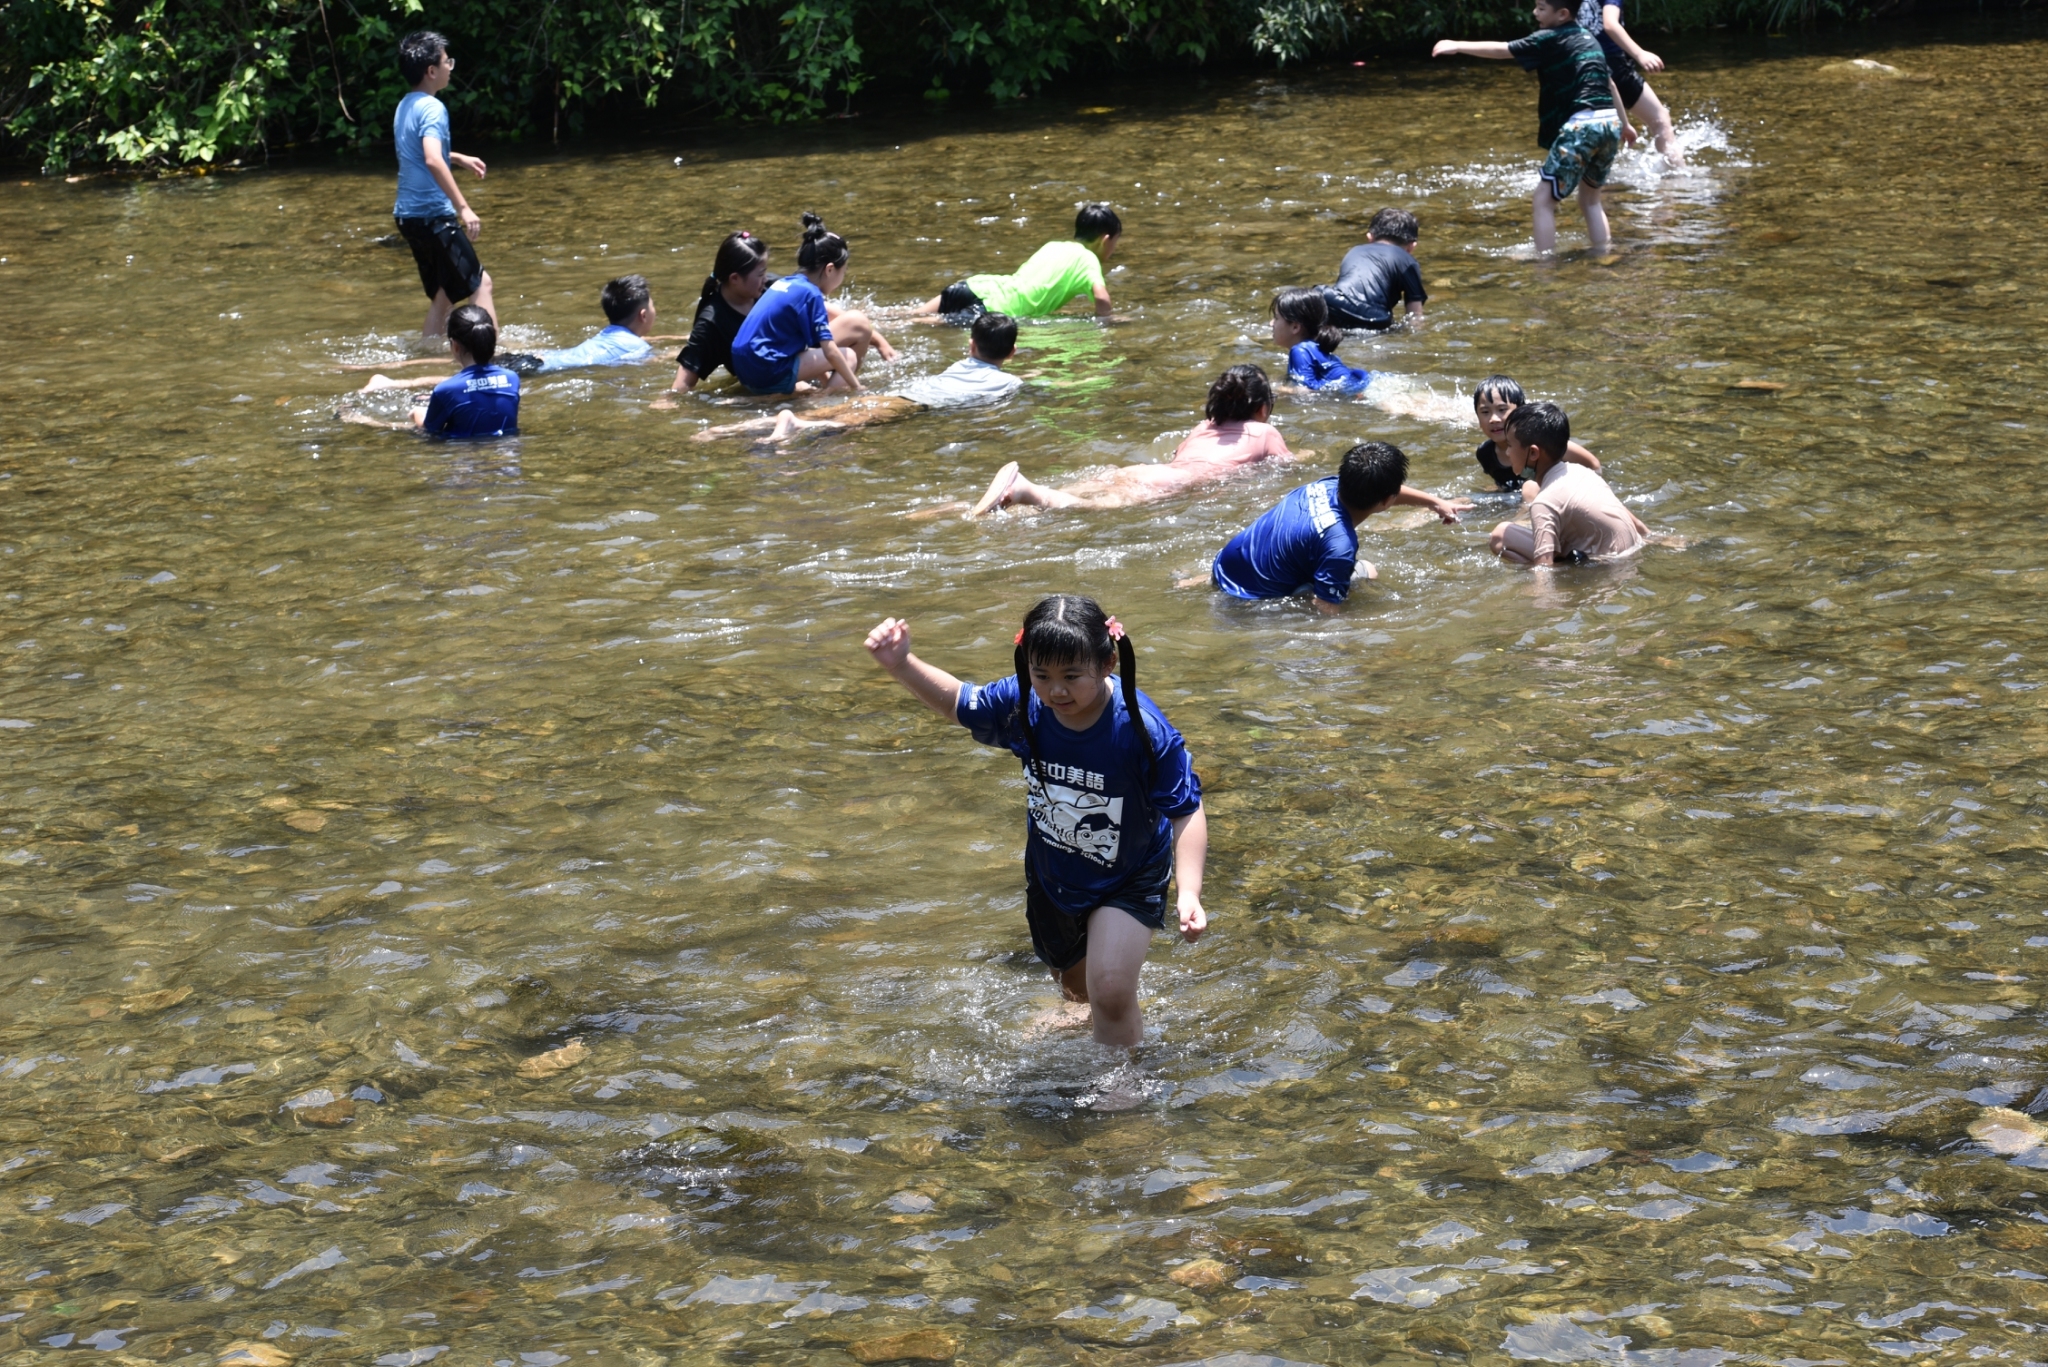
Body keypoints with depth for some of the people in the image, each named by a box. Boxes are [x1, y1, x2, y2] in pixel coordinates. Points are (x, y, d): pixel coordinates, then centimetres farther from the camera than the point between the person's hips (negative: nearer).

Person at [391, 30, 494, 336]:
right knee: (479, 284, -4)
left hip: (408, 215, 9)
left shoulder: (405, 106, 13)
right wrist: (463, 208, -34)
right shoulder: (432, 108, -16)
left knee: (443, 295, 16)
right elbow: (433, 161, -31)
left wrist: (459, 158, 37)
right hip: (433, 215, -9)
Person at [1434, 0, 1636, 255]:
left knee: (1545, 197, -1)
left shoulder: (1551, 40, -2)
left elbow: (1503, 51, -6)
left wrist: (1458, 47, 0)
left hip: (1581, 124, -8)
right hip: (1610, 123, 8)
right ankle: (1602, 257, 20)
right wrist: (1624, 124, 38)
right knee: (1590, 199, 23)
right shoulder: (1589, 38, 21)